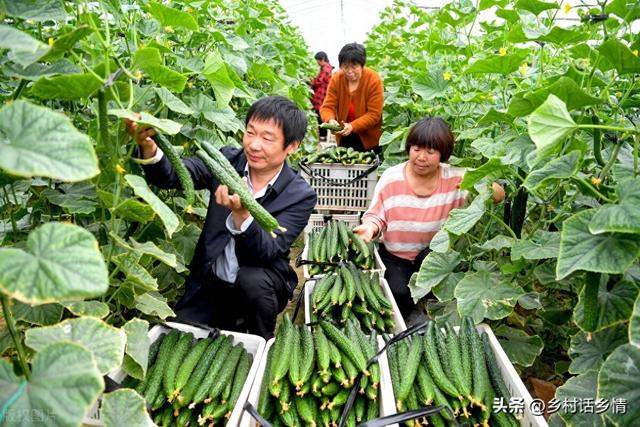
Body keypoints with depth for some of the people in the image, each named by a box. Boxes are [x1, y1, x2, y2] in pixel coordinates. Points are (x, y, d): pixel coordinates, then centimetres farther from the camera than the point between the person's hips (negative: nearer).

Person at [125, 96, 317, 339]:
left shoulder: (301, 195, -17)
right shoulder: (227, 160, -7)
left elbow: (268, 251, -27)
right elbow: (171, 175, -18)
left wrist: (241, 213, -46)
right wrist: (148, 147, -40)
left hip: (261, 286, -2)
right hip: (211, 282, 3)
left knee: (252, 280, -34)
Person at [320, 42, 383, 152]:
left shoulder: (374, 80, -18)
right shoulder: (336, 79, -8)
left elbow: (374, 114, -21)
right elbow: (327, 107, -10)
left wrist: (352, 126, -35)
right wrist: (330, 120, -34)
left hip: (369, 138, -3)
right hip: (344, 137, 3)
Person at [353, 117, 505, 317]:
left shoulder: (455, 178, -9)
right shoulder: (391, 178, -10)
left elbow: (498, 195, -14)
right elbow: (375, 215, -4)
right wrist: (370, 228, -28)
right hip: (394, 255, 0)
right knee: (399, 292, -24)